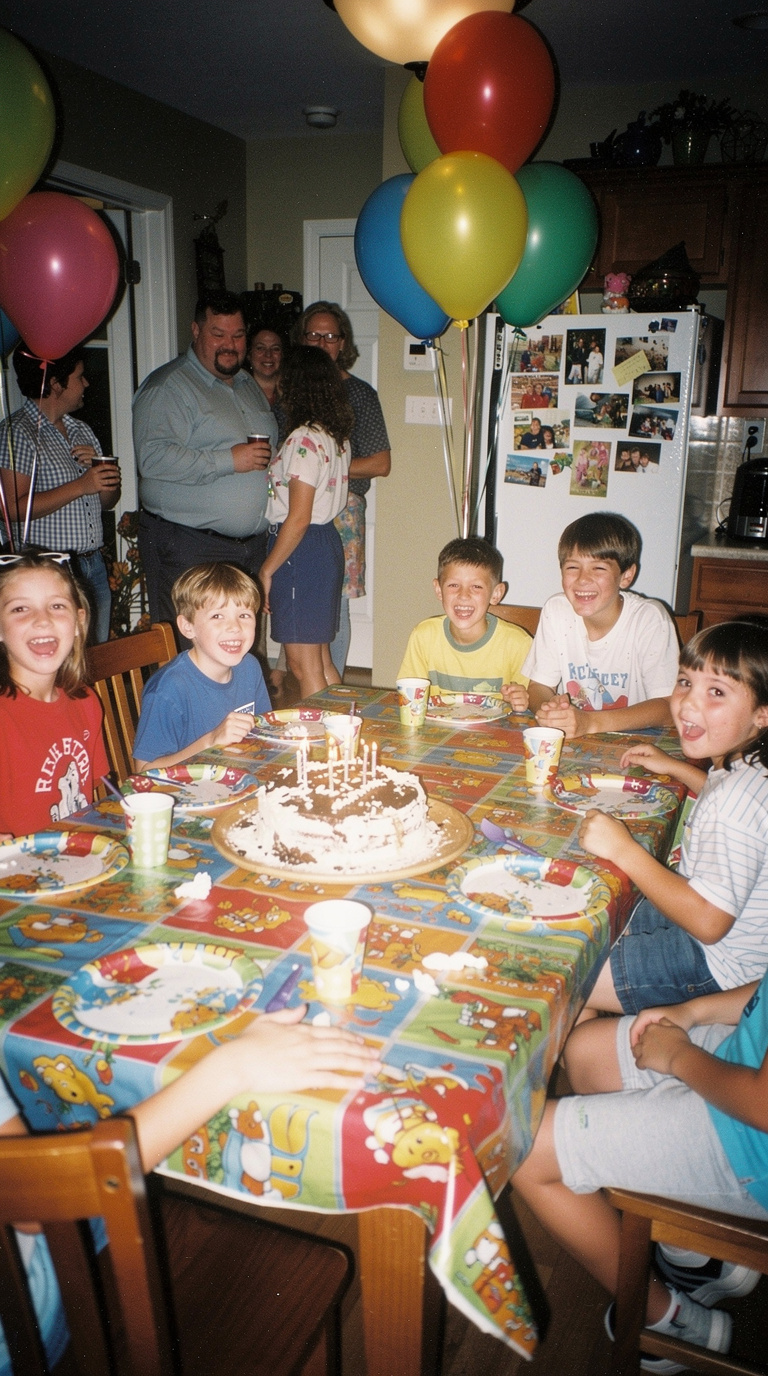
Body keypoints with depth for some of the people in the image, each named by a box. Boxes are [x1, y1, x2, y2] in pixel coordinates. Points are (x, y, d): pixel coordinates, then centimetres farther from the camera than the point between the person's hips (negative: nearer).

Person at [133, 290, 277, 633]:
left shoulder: (249, 385, 19)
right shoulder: (168, 386, -8)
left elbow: (268, 445, 34)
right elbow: (152, 457, -22)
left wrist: (269, 461, 11)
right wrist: (229, 460, -22)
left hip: (252, 545, 7)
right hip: (187, 547, -7)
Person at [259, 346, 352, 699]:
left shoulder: (305, 439, -17)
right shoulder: (337, 436, 9)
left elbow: (298, 519, -20)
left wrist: (267, 570, -13)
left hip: (302, 550, -10)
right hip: (327, 541, 10)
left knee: (303, 665, -1)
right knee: (321, 659, 17)